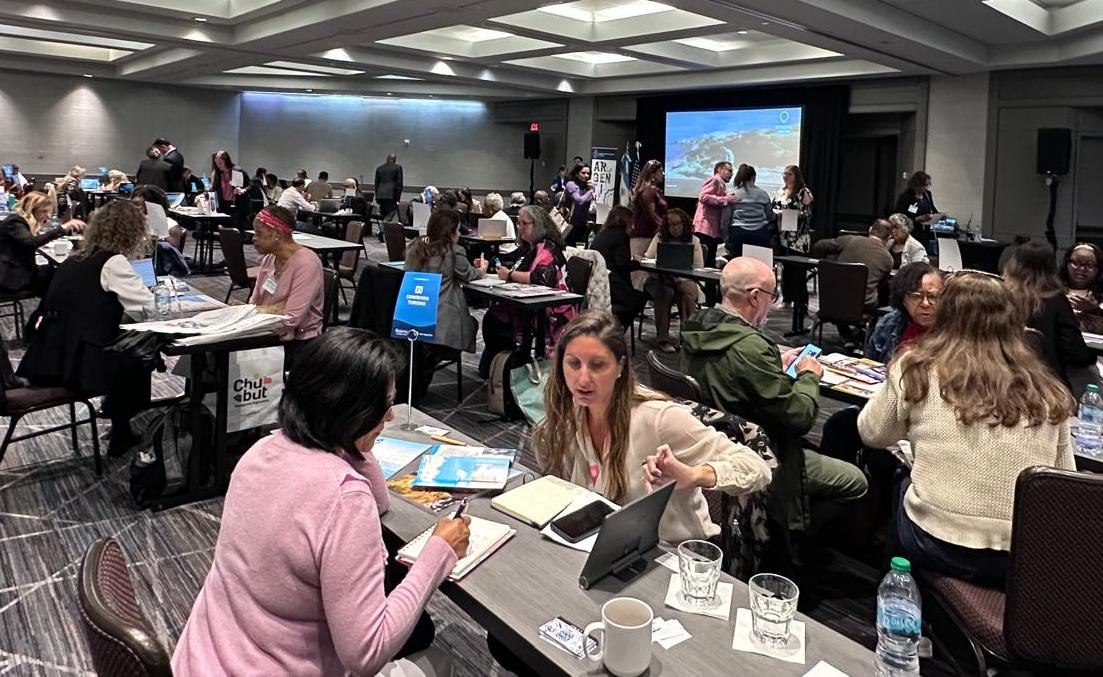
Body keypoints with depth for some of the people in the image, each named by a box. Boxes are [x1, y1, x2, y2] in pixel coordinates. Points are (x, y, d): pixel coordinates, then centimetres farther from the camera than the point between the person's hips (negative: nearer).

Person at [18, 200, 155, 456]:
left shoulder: (76, 258, 12)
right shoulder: (113, 262, -12)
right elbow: (150, 307, -13)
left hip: (50, 356, 8)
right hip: (73, 364, -8)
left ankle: (116, 408, 46)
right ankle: (124, 437, 23)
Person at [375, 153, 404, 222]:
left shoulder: (379, 168, 15)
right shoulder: (397, 167, 1)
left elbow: (376, 183, 17)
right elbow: (399, 183, -2)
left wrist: (377, 197, 21)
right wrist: (398, 197, 2)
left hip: (380, 195, 5)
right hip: (392, 195, -5)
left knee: (383, 215, 10)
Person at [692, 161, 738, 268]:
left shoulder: (721, 184, 25)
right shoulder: (714, 180, -3)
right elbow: (703, 197, -19)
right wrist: (725, 200, -22)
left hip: (714, 230, 10)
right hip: (706, 228, -10)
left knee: (711, 263, 8)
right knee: (704, 262, -13)